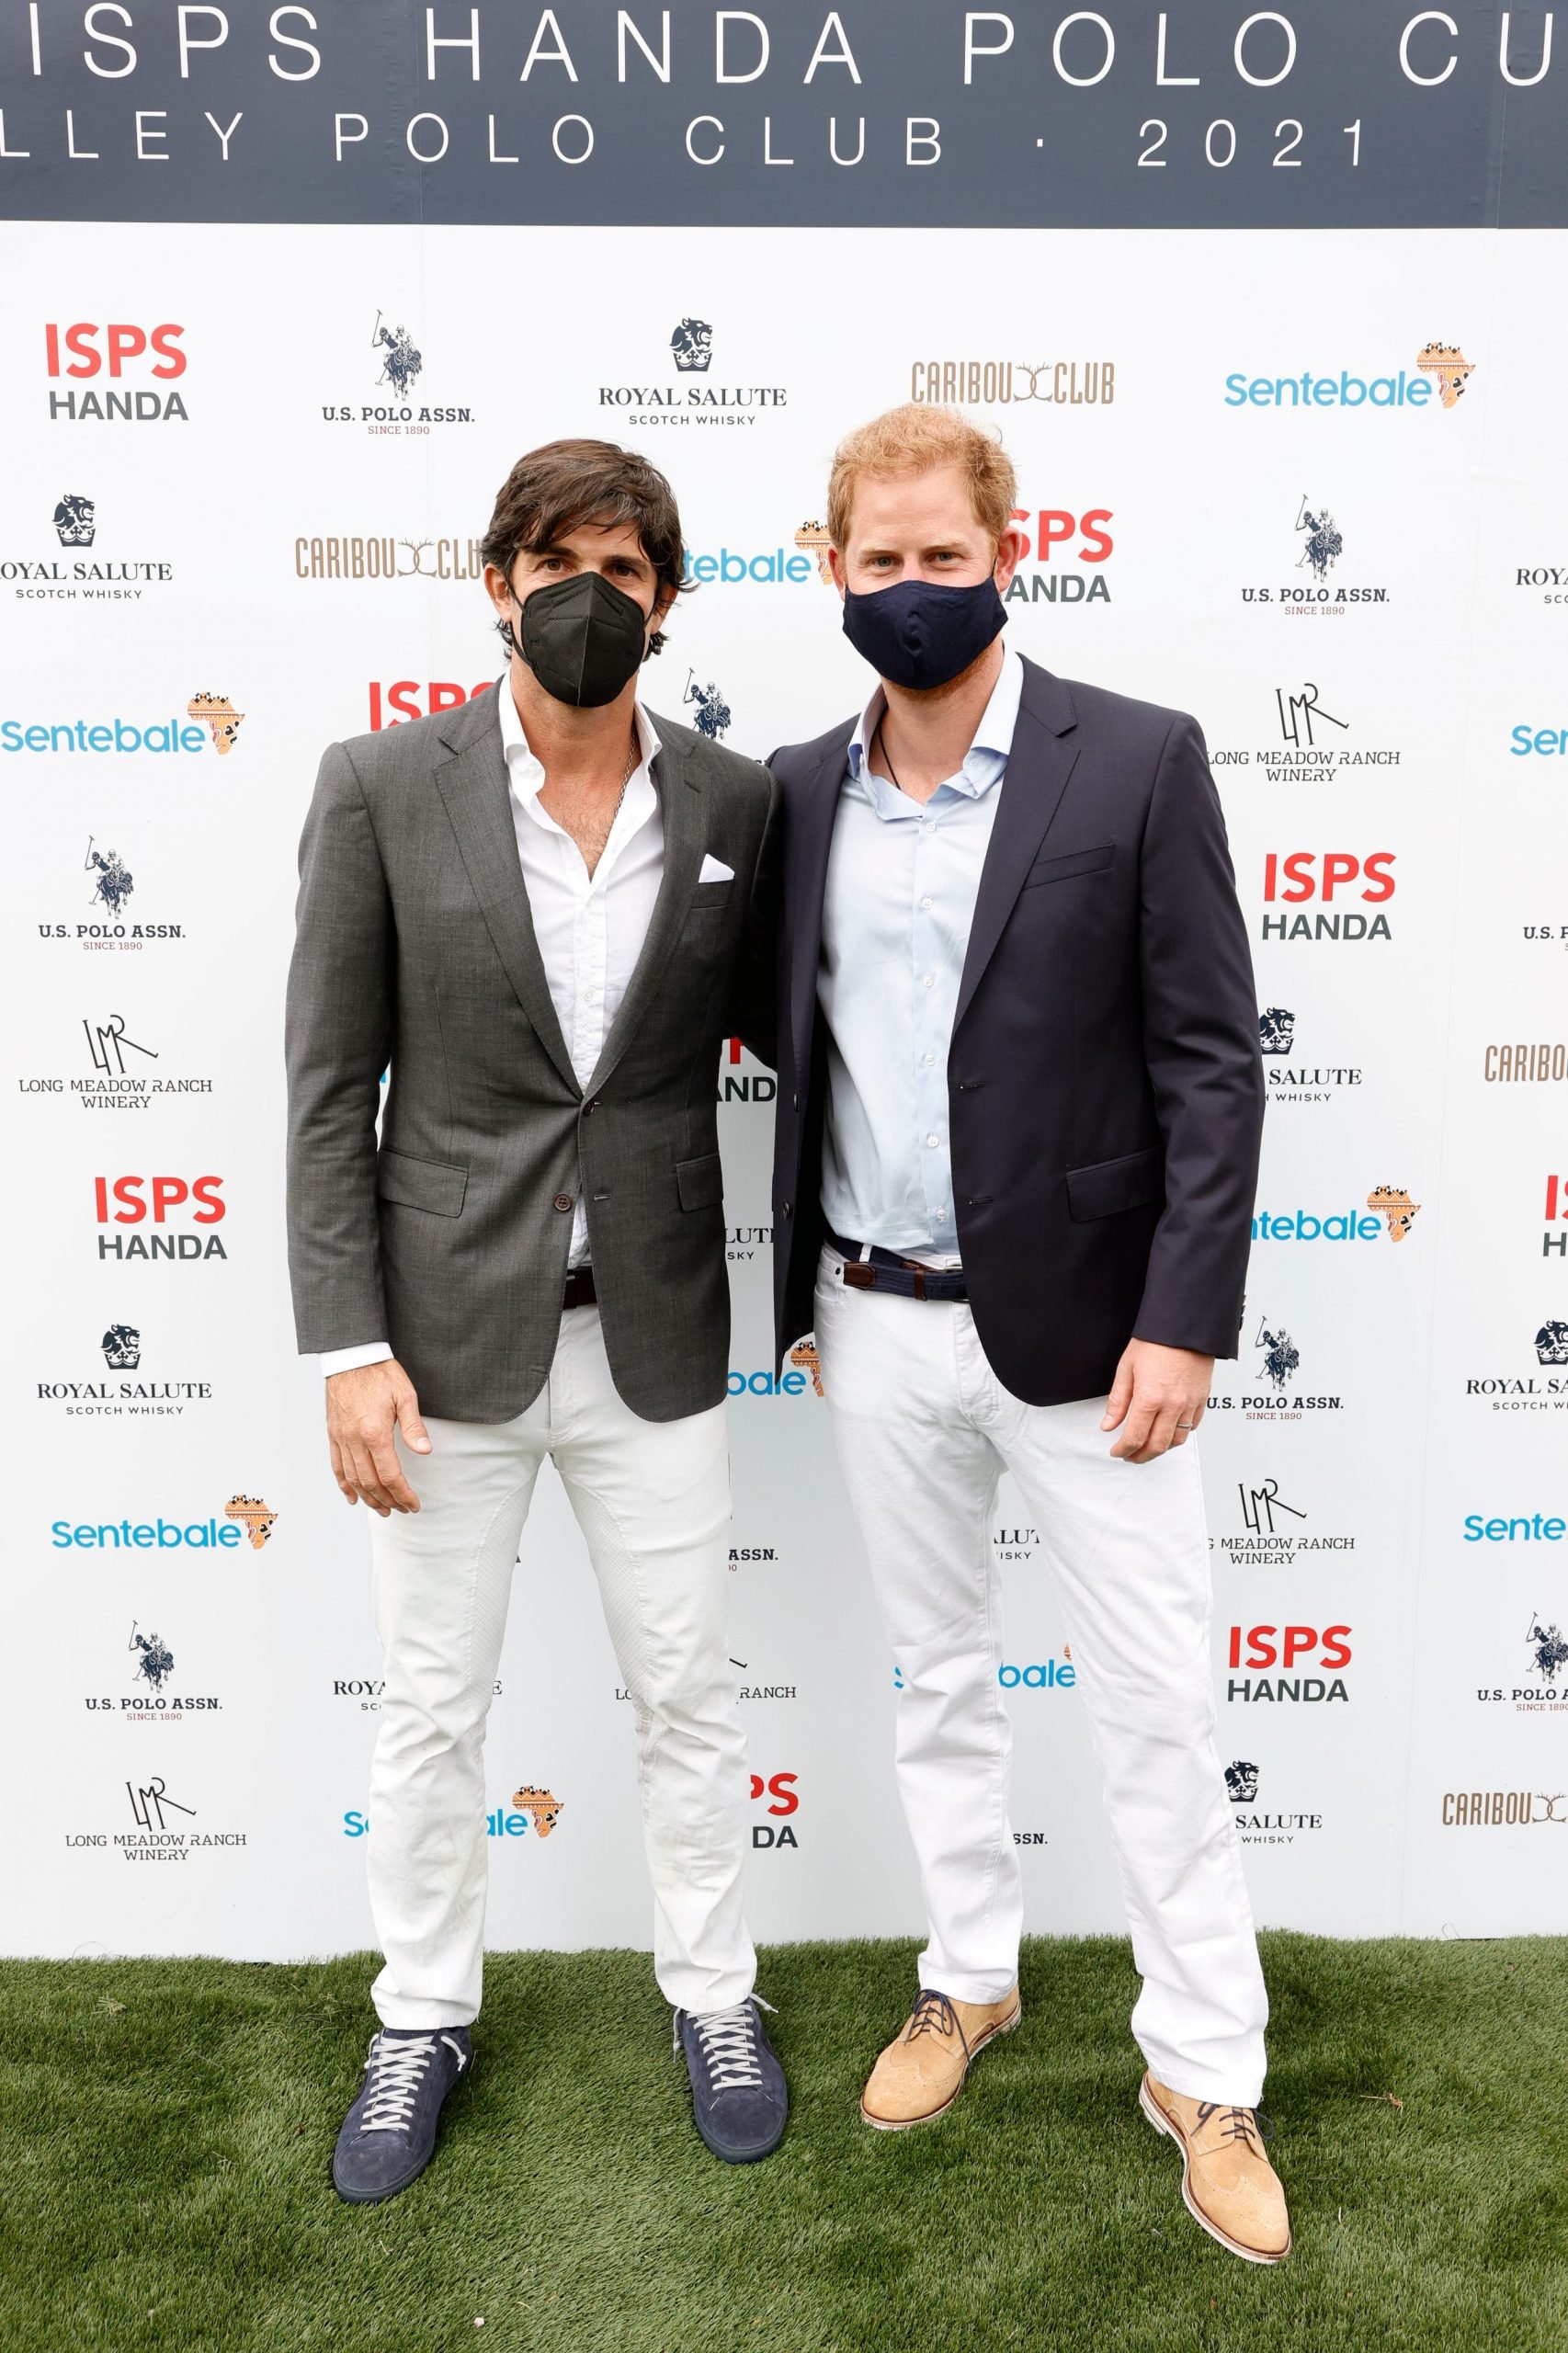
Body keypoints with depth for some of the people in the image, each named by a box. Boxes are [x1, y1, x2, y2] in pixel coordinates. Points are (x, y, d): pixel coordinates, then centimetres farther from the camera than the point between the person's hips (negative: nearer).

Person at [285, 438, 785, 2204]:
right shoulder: (382, 787, -6)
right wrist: (349, 1348, -10)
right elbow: (329, 1088, -6)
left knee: (688, 1690, 14)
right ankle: (423, 2020, 38)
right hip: (448, 1331, -1)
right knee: (432, 1706, 14)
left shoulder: (735, 803, 0)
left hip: (653, 1336, 2)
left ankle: (712, 1995, 38)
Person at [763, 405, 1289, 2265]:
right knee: (934, 1673, 18)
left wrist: (1183, 1322, -14)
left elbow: (1211, 1062, -9)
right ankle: (968, 1974, 40)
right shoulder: (800, 789, 5)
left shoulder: (1138, 761, -7)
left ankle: (1204, 2069, 27)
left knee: (1154, 1705, 6)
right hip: (875, 1328, 4)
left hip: (1074, 1325, -3)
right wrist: (807, 1293, 11)